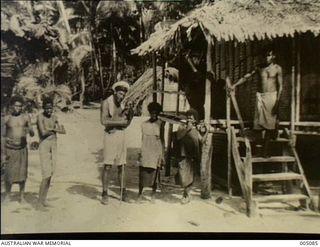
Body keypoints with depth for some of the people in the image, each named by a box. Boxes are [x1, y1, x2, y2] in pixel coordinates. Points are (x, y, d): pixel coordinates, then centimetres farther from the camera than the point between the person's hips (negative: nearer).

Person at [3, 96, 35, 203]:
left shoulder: (26, 117, 1)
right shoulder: (6, 118, -1)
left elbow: (32, 134, 0)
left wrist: (29, 131, -22)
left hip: (22, 149, 1)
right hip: (10, 150, -1)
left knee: (22, 173, 3)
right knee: (9, 174, -5)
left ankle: (22, 196, 16)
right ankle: (7, 195, 15)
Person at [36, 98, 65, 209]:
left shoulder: (54, 117, 12)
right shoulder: (40, 117, -9)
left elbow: (63, 131, 6)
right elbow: (43, 132, -21)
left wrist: (51, 129, -10)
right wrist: (54, 130, -8)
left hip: (53, 147, 7)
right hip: (44, 147, -7)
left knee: (50, 175, 7)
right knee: (46, 175, -12)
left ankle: (44, 200, 16)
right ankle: (39, 202, -3)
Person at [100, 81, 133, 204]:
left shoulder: (122, 104, 11)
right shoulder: (106, 103, -3)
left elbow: (125, 125, 13)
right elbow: (104, 121, -15)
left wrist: (130, 117, -5)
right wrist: (120, 121, -12)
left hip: (121, 135, 5)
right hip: (110, 134, -5)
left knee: (121, 165, 9)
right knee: (107, 165, -5)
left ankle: (123, 192, 17)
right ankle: (104, 193, 2)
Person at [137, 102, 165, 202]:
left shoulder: (160, 124, 0)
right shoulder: (144, 124, 6)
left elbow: (162, 140, 3)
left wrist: (163, 155, 0)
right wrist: (141, 152, 15)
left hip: (156, 153, -1)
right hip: (145, 153, 2)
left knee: (154, 175, 1)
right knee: (142, 174, -2)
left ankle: (153, 195, 15)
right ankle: (140, 194, 10)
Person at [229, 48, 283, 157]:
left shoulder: (277, 68, 2)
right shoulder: (260, 68, 9)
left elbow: (280, 86, -1)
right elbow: (246, 77, 12)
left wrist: (277, 100, -10)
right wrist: (235, 85, 4)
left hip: (272, 96, -2)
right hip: (260, 96, 2)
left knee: (269, 125, -4)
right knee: (258, 124, -1)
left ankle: (265, 150, 2)